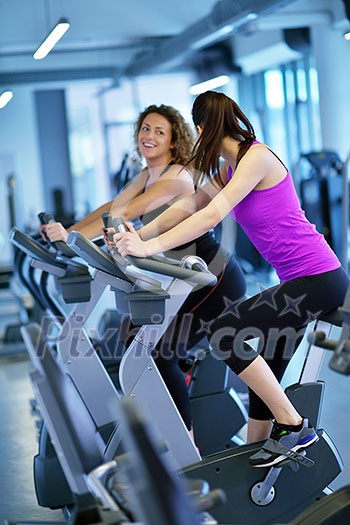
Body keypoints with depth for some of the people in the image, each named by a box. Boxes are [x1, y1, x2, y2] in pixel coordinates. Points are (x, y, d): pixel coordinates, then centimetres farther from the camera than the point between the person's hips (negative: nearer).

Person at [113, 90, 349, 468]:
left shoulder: (257, 157, -14)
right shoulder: (229, 168, 15)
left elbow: (212, 215, -24)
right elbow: (189, 206, 12)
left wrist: (149, 247, -29)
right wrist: (138, 235, 0)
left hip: (318, 278, -10)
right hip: (298, 281, 10)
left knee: (224, 333, -17)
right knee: (264, 375, 11)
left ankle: (293, 426, -10)